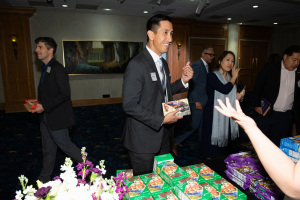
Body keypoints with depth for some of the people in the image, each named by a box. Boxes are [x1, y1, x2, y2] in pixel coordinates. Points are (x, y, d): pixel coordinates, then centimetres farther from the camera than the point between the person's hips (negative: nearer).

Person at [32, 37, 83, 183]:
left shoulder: (57, 69, -19)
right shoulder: (46, 68, 11)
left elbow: (65, 94, -24)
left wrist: (45, 106, -21)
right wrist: (39, 104, 4)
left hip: (56, 117, -9)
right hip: (46, 117, 9)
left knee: (64, 144, 4)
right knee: (48, 149, 19)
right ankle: (44, 178, 36)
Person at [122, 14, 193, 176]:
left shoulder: (163, 63, 9)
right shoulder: (137, 65, -20)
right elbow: (129, 105, -23)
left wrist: (183, 81, 0)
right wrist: (161, 120, -22)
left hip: (163, 136, 8)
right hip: (143, 140, -8)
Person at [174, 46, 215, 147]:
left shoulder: (205, 66, 13)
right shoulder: (196, 65, -16)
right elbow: (191, 85, -20)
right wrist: (196, 101, -22)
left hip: (203, 101, 9)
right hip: (197, 101, -9)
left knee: (202, 124, 18)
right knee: (194, 125, -4)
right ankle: (176, 142, 8)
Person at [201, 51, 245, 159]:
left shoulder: (230, 77, 14)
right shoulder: (211, 76, -10)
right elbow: (224, 90, -23)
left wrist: (238, 97, 3)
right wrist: (234, 77, -9)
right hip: (215, 116, -7)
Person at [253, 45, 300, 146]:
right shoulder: (270, 69, -3)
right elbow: (257, 87, -2)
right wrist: (257, 105, -7)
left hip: (286, 117, 3)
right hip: (266, 113, -3)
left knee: (278, 144, 10)